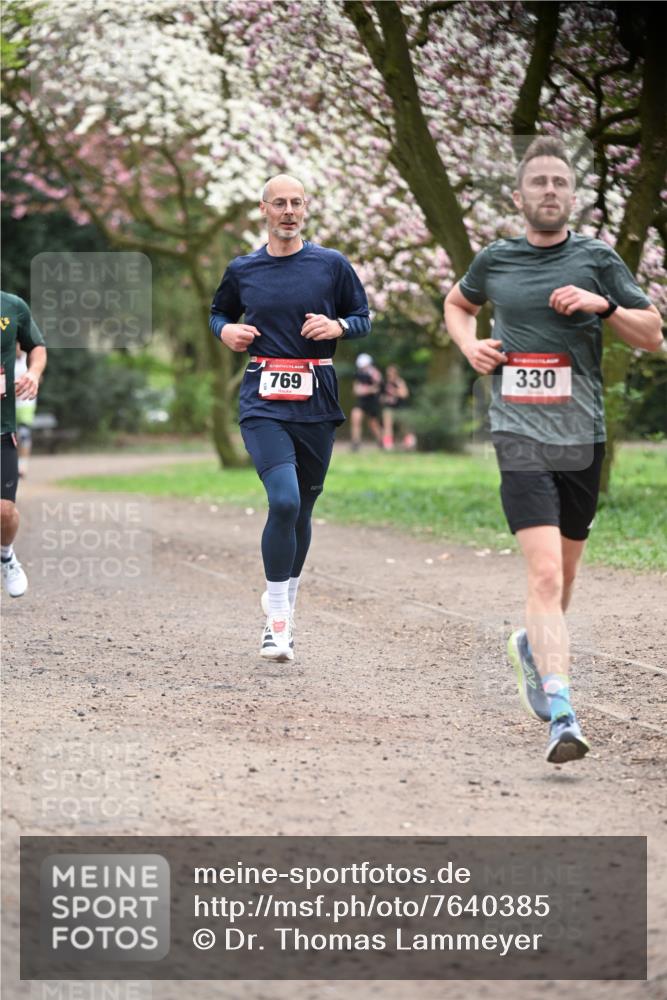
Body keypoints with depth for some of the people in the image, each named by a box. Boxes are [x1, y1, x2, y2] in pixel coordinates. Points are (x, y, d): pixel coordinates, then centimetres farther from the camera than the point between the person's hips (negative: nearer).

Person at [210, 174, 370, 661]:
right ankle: (276, 619, -10)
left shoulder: (332, 265, 5)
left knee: (302, 510, 9)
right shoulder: (243, 270, 7)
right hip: (264, 401, -1)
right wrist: (226, 330, 1)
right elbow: (219, 312, 23)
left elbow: (363, 318, 12)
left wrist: (337, 326, -9)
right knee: (284, 501, -19)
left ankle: (286, 612, 27)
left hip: (316, 401, 1)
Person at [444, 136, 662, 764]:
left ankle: (532, 647, 47)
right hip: (521, 436, -2)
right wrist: (469, 344, 8)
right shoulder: (495, 261, 7)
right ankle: (561, 718, -24)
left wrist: (603, 304, -11)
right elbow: (457, 304, 28)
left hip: (583, 437, 2)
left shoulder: (596, 260, 5)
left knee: (561, 577, 14)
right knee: (545, 574, -18)